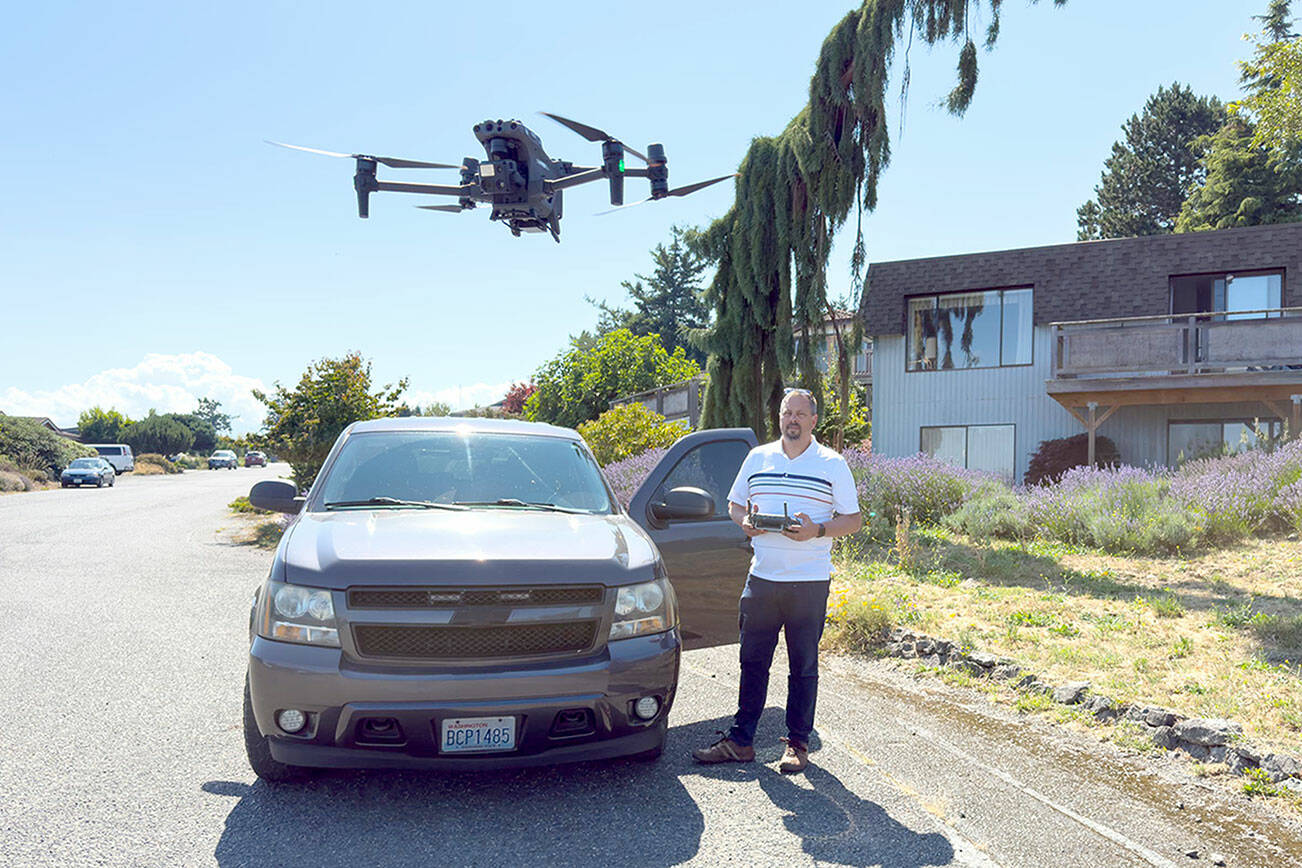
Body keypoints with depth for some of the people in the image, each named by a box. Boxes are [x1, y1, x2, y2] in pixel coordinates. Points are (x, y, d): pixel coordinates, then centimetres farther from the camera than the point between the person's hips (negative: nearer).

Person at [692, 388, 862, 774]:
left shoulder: (833, 464, 3)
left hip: (809, 582, -3)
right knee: (752, 662, 6)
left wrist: (817, 530, -15)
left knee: (804, 666, 5)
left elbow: (853, 519, 2)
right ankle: (740, 740, 15)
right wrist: (744, 521, -2)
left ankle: (797, 744, 17)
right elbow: (734, 503, 21)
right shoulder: (757, 458, 12)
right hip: (762, 578, 3)